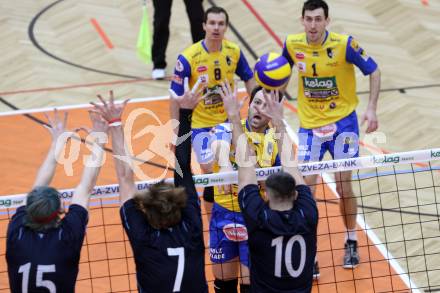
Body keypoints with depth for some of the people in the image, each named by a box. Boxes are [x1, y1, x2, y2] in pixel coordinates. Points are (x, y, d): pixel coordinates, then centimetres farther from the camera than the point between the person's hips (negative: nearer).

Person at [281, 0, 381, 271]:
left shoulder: (344, 44, -18)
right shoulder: (292, 45, -8)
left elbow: (374, 71, -7)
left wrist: (372, 109, -16)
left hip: (343, 122, -2)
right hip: (309, 125, 2)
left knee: (344, 187, 1)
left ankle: (352, 243, 24)